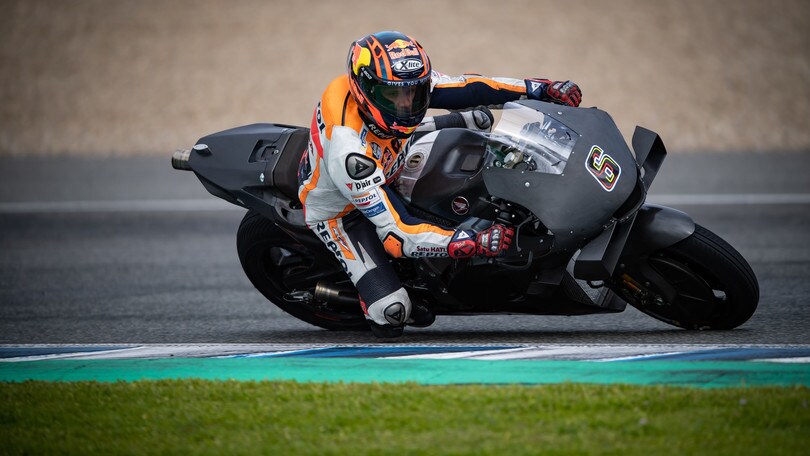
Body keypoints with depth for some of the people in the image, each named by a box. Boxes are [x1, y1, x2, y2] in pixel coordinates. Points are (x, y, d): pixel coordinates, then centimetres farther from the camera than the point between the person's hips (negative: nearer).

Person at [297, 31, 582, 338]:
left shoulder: (398, 82, -26)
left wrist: (541, 89, -19)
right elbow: (395, 234, -42)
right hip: (340, 213, -7)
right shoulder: (348, 151, -44)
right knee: (392, 312, -24)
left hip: (386, 176, 7)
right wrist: (475, 244, -50)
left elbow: (464, 88, -12)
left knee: (476, 118, 5)